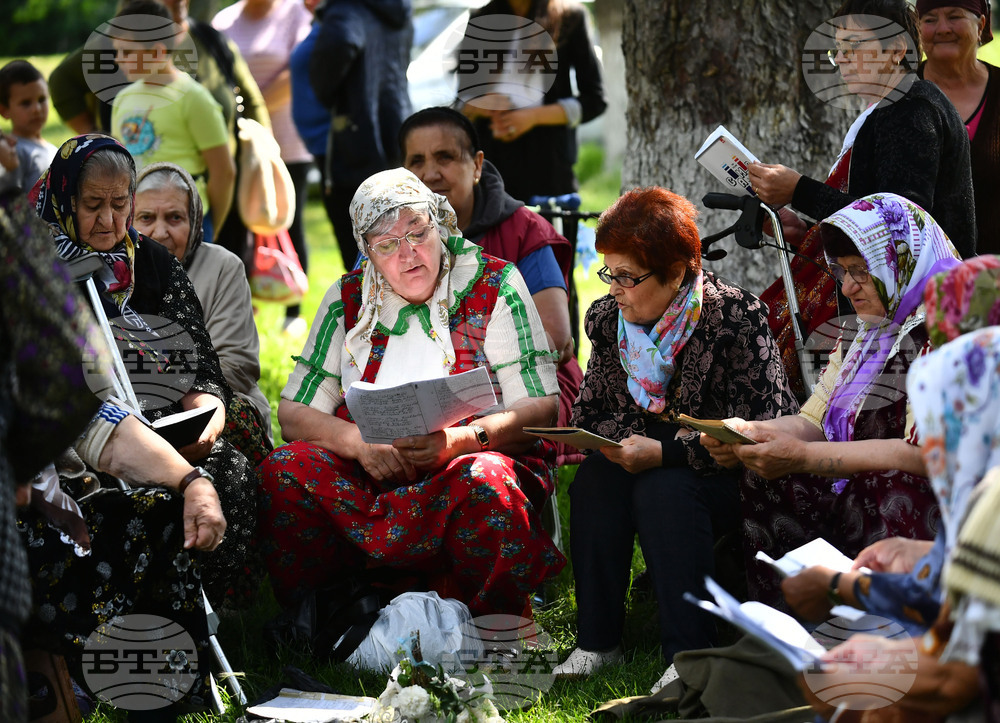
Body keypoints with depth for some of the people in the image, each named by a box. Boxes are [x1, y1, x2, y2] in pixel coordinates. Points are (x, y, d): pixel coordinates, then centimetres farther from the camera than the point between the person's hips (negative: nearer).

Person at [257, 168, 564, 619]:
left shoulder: (495, 286, 2)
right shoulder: (348, 300, 10)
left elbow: (543, 407, -5)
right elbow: (294, 412, 7)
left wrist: (461, 440, -24)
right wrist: (360, 442, -14)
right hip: (368, 474, 3)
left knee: (485, 483, -37)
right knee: (283, 472, -24)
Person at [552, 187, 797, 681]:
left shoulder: (736, 318, -18)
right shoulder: (607, 319, 0)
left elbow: (761, 431, -22)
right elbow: (588, 411, 9)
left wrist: (664, 452, -28)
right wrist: (619, 440, -15)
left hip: (725, 481, -5)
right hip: (643, 468, 5)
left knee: (662, 489, -33)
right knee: (594, 478, -24)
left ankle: (690, 654, -30)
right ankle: (597, 641, -17)